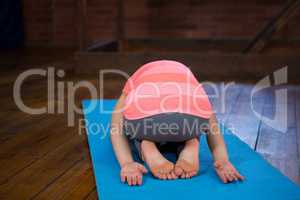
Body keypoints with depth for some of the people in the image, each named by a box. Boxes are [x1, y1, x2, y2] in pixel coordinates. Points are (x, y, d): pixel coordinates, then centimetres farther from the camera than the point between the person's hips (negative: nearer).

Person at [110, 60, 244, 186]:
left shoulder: (134, 83, 39)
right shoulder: (186, 75, 42)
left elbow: (116, 130, 20)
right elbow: (212, 126, 27)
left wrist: (127, 164, 6)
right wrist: (222, 162, 14)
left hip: (145, 117, -1)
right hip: (194, 115, 1)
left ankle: (146, 147, 2)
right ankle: (190, 146, 5)